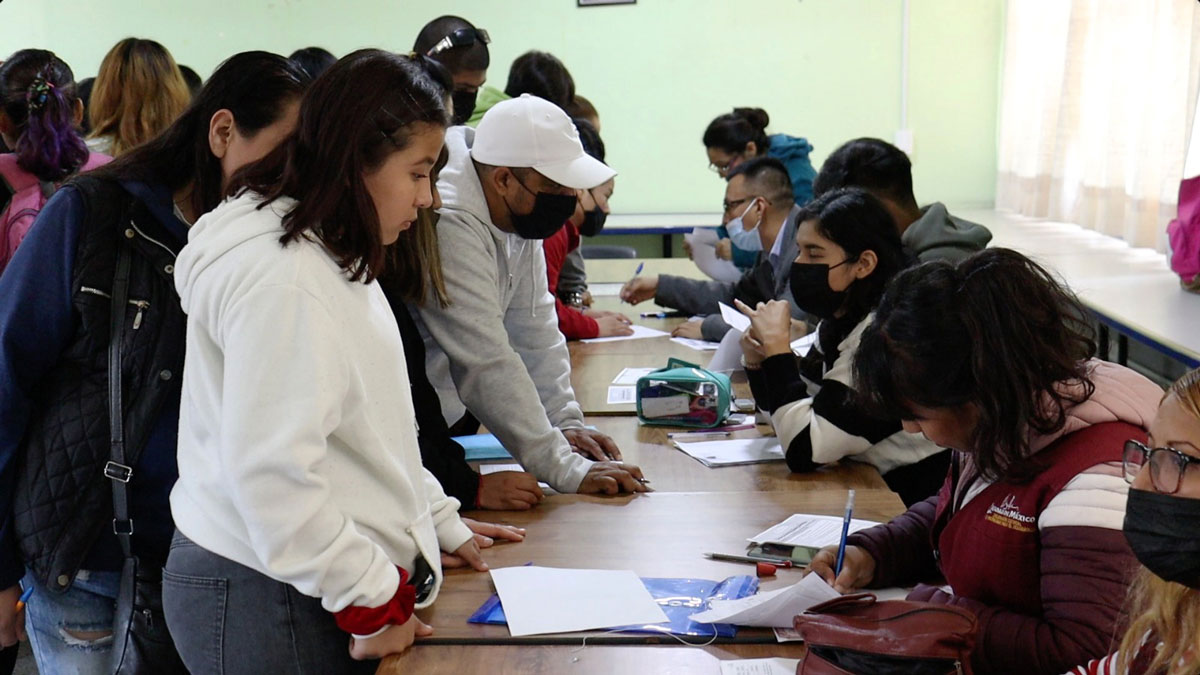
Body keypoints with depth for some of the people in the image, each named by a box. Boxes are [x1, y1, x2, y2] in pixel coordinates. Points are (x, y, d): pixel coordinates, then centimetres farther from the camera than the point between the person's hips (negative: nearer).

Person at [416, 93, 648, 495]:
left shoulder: (520, 215, 2)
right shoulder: (448, 224, -27)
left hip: (454, 417, 8)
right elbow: (488, 364, -31)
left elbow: (535, 331, 6)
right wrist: (568, 471, -31)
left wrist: (565, 424, -4)